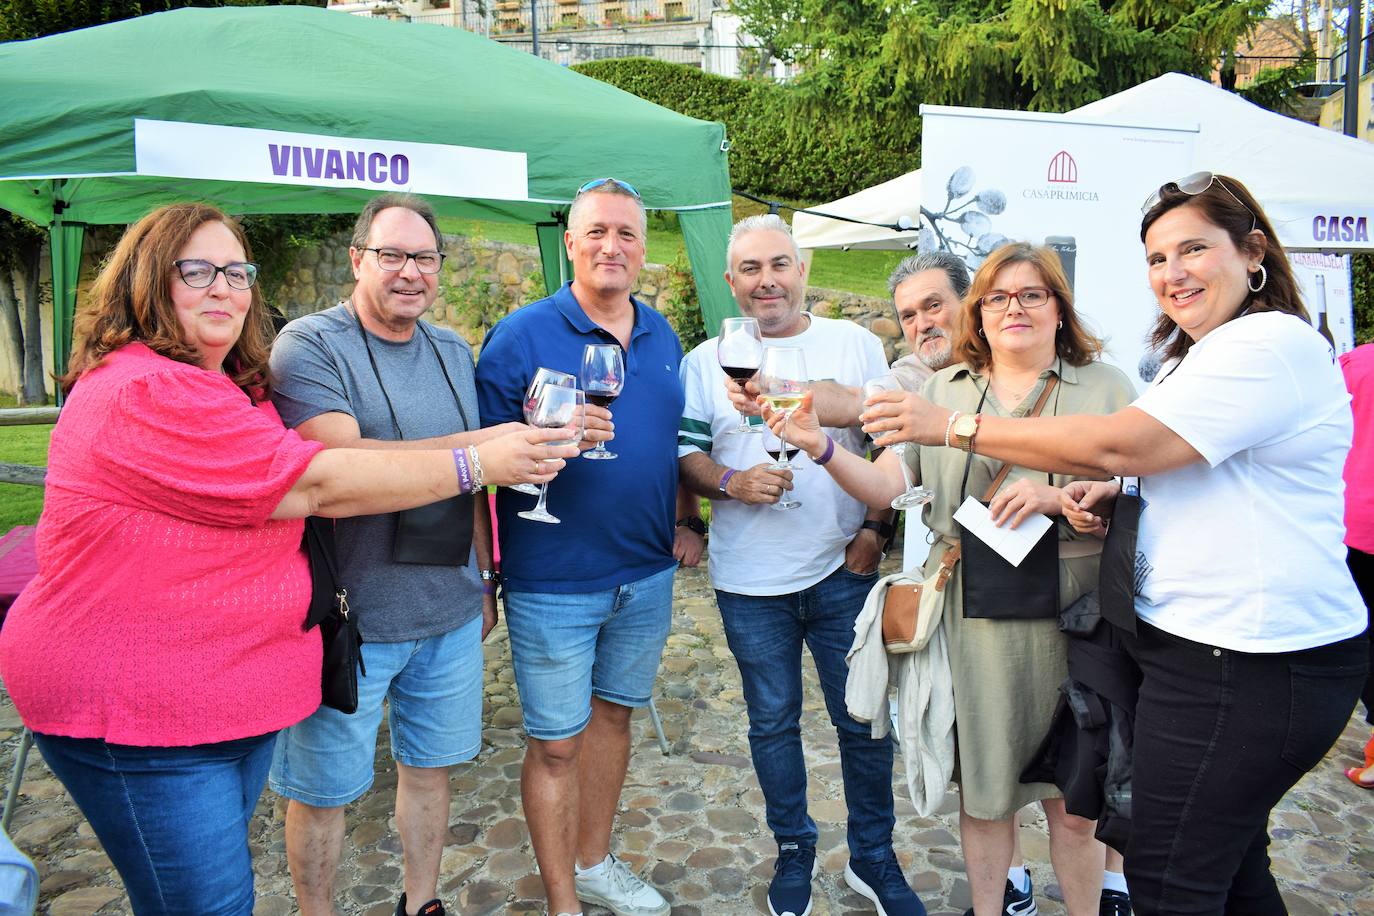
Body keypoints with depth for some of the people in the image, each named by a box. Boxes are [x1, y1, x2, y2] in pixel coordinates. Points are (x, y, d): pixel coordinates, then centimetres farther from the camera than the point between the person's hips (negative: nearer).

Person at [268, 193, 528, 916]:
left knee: (428, 764, 19)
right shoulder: (310, 344, -10)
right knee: (324, 789, 10)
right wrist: (481, 443, -26)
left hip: (450, 612, 6)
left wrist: (485, 578, 17)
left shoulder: (453, 351, 9)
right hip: (347, 616, -5)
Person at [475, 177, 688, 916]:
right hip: (553, 581, -5)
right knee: (556, 743, 5)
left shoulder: (662, 337, 8)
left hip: (646, 576, 6)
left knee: (612, 715, 19)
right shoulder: (521, 336, -10)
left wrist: (683, 522, 13)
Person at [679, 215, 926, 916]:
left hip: (844, 569, 0)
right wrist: (732, 483, -17)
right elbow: (685, 456, 3)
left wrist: (877, 528, -5)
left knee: (866, 721, 9)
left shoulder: (857, 345, 4)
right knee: (772, 722, 14)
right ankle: (793, 851, 35)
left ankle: (873, 857, 31)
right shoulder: (706, 362, 4)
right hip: (750, 582, 0)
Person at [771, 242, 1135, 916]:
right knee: (982, 787, 15)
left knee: (1073, 800, 10)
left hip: (1067, 612, -1)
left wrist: (1057, 496, -20)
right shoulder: (941, 391, 9)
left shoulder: (1104, 387, 3)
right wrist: (822, 447, -15)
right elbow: (883, 487, 2)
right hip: (970, 614, 2)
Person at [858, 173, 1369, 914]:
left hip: (1252, 668, -10)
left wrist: (953, 426, -20)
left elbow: (1117, 445, -26)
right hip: (1212, 647, 10)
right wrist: (1118, 496, 2)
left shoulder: (1268, 345, -18)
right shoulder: (1204, 352, 16)